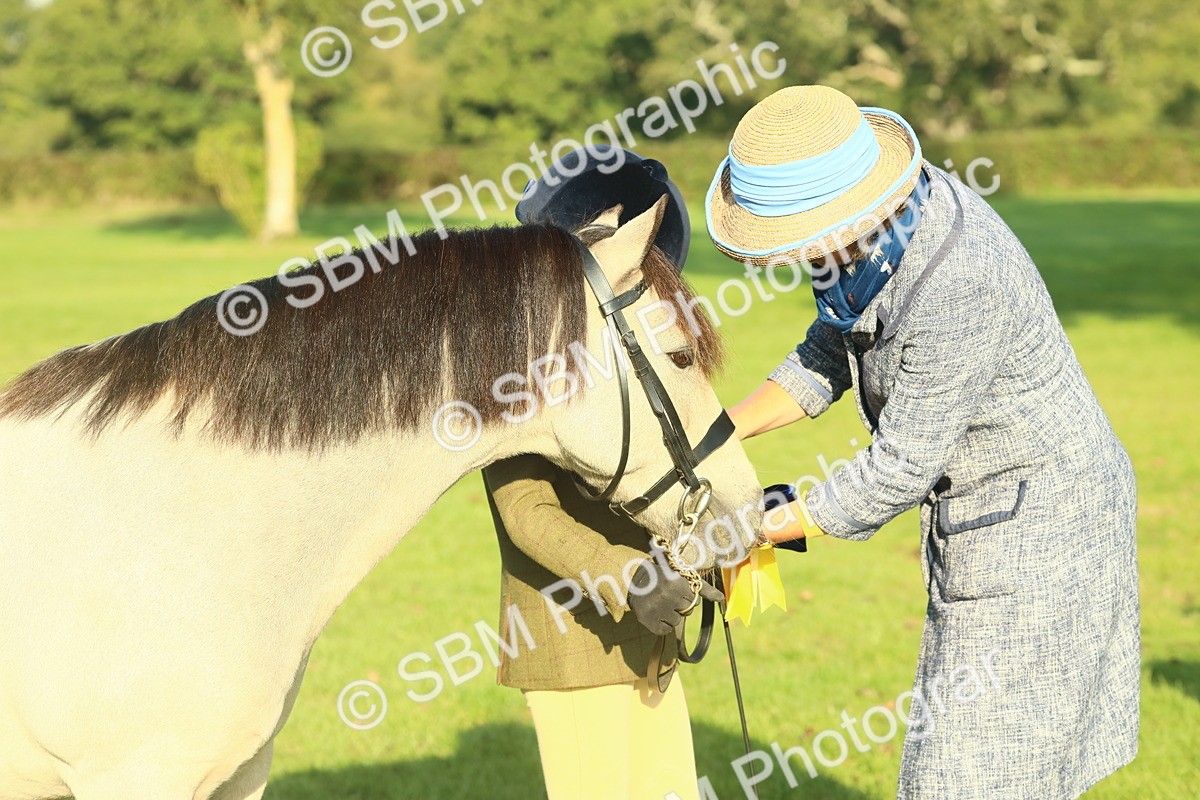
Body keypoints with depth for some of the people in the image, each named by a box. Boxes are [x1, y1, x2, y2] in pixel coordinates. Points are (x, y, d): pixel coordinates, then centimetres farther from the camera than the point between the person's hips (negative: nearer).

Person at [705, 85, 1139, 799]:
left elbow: (899, 470, -26)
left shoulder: (958, 288, -33)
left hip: (1034, 525, -9)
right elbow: (832, 353, 8)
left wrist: (758, 531, -18)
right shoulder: (890, 209, -5)